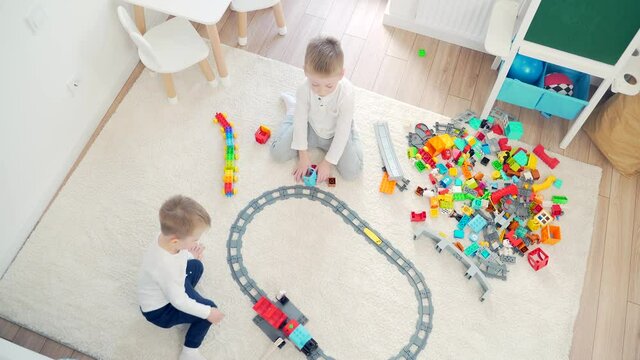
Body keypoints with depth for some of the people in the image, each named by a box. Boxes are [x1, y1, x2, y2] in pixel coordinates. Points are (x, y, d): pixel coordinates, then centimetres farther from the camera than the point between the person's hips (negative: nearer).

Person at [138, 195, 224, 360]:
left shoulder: (166, 237, -20)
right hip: (160, 311, -8)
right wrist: (207, 313, -23)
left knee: (196, 266, 17)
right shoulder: (167, 267, -43)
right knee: (209, 308, -10)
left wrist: (191, 254, -5)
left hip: (170, 288, 8)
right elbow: (178, 302, -30)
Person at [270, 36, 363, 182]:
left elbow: (342, 132, -25)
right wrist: (303, 156, -11)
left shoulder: (346, 93, -34)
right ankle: (292, 109, 22)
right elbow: (301, 122, -15)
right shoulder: (304, 89, -28)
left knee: (352, 171, -14)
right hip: (311, 129, 2)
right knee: (277, 152, -4)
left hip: (336, 134, -1)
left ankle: (352, 130, 16)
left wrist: (328, 162, -20)